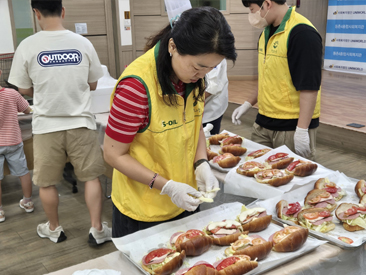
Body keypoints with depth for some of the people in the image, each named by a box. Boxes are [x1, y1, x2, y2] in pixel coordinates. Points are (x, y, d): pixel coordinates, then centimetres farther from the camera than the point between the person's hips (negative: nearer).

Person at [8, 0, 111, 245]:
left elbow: (25, 90, 2)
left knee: (46, 182, 16)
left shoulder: (27, 46, -8)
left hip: (46, 125, 0)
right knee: (91, 177, 11)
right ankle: (97, 230, 14)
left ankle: (54, 229, 32)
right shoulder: (83, 43, -4)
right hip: (81, 123, 1)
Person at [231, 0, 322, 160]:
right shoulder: (267, 32, 10)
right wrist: (249, 104, 19)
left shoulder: (302, 33, -18)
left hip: (293, 126, -8)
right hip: (263, 124, 8)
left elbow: (309, 87, -21)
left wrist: (302, 130, -22)